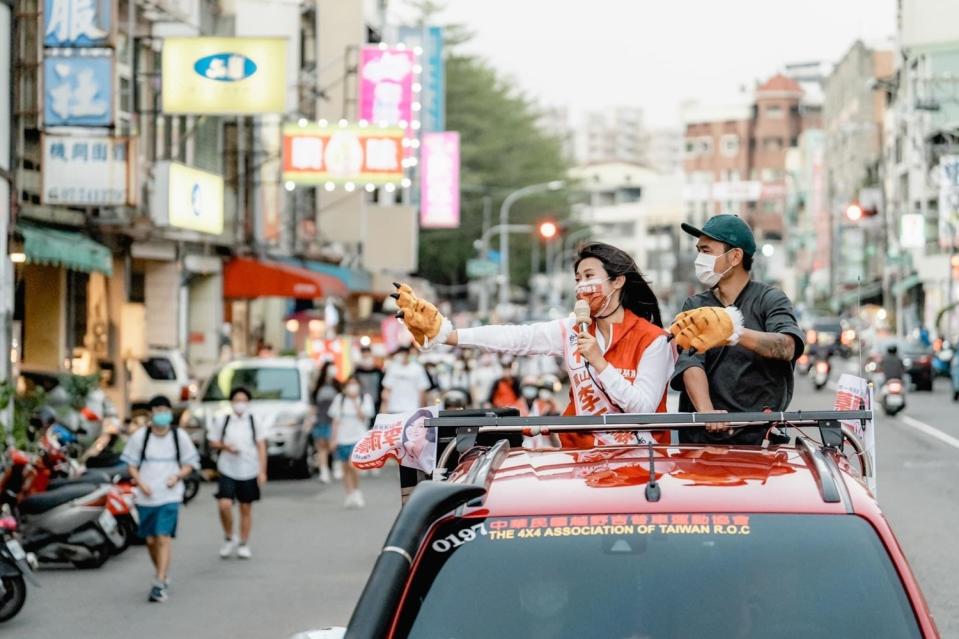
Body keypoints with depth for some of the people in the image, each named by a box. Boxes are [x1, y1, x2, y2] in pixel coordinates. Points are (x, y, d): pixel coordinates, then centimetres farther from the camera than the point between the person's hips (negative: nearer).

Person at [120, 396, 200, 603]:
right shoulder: (140, 437, 1)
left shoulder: (180, 436, 1)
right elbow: (131, 465, 6)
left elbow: (189, 464, 9)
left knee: (164, 539, -12)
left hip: (170, 496, -2)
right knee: (151, 540, 9)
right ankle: (162, 575, 33)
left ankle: (159, 584, -12)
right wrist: (141, 484, -10)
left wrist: (178, 476, -12)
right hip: (146, 498, 2)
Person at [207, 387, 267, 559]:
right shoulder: (223, 421, 2)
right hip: (227, 471, -1)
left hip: (249, 472, 1)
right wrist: (225, 446, -12)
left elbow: (261, 447, 4)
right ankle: (229, 538, 5)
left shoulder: (254, 421, 2)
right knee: (224, 504, -16)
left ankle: (244, 544, 20)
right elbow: (213, 442, 9)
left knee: (246, 508, 8)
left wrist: (262, 471, -2)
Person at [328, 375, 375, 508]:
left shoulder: (365, 398, 4)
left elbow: (363, 416, -8)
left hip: (358, 437, -3)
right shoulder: (340, 399, 9)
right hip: (342, 438, 3)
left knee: (353, 465, -19)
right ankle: (350, 495, 13)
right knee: (346, 468, 5)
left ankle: (356, 491, -1)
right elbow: (336, 420, 9)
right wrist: (333, 438, 4)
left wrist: (355, 401, -13)